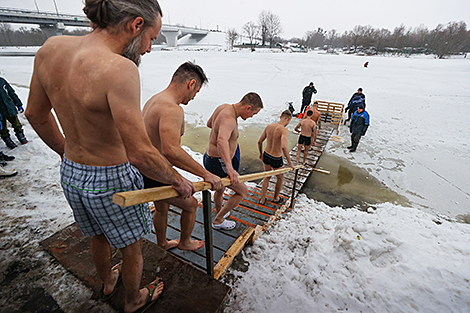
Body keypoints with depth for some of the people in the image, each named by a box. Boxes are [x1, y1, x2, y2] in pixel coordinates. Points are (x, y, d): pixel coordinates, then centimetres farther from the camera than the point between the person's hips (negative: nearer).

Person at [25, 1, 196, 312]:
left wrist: (67, 153, 20)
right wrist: (179, 181, -14)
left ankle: (107, 282, 63)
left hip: (70, 174, 7)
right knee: (132, 247, 22)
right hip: (112, 181, -7)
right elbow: (140, 154, -30)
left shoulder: (50, 48, -5)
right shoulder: (118, 69, -30)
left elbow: (36, 114, 7)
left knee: (99, 237, 33)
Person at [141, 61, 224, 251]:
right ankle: (185, 242, 40)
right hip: (156, 176, -9)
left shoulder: (154, 100, 7)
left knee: (161, 207, 30)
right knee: (191, 205, 14)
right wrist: (206, 174, -33)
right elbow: (171, 151, -39)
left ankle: (162, 243, 54)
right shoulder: (172, 109, -27)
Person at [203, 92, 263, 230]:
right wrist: (230, 167, -58)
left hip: (210, 157, 10)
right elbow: (222, 141, -48)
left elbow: (209, 124, 19)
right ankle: (218, 221, 22)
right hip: (218, 164, -9)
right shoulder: (229, 119, -28)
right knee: (242, 191, 8)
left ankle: (219, 212, 56)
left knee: (220, 189, 31)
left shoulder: (223, 107, 1)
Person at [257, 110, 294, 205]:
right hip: (276, 159, -5)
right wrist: (290, 163, -28)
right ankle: (275, 198, 44)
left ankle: (262, 199, 35)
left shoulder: (269, 126, -4)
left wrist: (261, 154, 19)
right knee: (280, 178, 24)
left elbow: (259, 142, 3)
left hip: (266, 155, 5)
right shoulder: (284, 130, -23)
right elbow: (284, 147, -38)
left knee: (267, 177, 27)